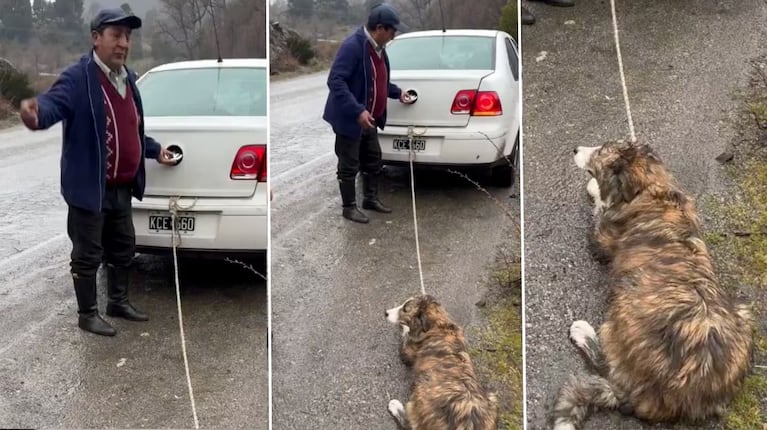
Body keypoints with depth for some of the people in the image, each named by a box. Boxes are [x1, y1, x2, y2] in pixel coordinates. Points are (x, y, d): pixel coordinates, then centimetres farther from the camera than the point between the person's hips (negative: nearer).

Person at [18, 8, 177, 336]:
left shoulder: (127, 79, 12)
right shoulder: (78, 77, -15)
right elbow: (54, 102, -35)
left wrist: (155, 150, 29)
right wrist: (36, 113, -56)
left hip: (121, 188, 8)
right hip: (90, 188, -8)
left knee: (123, 249, 20)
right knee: (88, 255, 4)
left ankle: (118, 302, 37)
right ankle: (87, 314, 19)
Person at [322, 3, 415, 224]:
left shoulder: (378, 48, 7)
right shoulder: (352, 46, -23)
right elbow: (335, 81, -29)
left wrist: (397, 93, 15)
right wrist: (357, 111, -34)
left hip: (369, 119, 9)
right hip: (349, 119, -9)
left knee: (373, 161, 19)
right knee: (349, 166, 4)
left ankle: (371, 199, 35)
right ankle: (349, 207, 17)